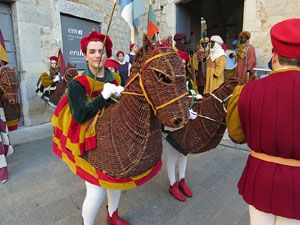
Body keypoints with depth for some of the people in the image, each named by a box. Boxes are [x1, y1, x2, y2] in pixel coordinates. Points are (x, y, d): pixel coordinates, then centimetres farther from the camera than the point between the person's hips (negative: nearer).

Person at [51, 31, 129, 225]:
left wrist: (121, 95, -19)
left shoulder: (115, 79, 3)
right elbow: (80, 116, -20)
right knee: (97, 192, -5)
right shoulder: (77, 84, -9)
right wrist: (103, 96, -25)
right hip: (90, 143, -5)